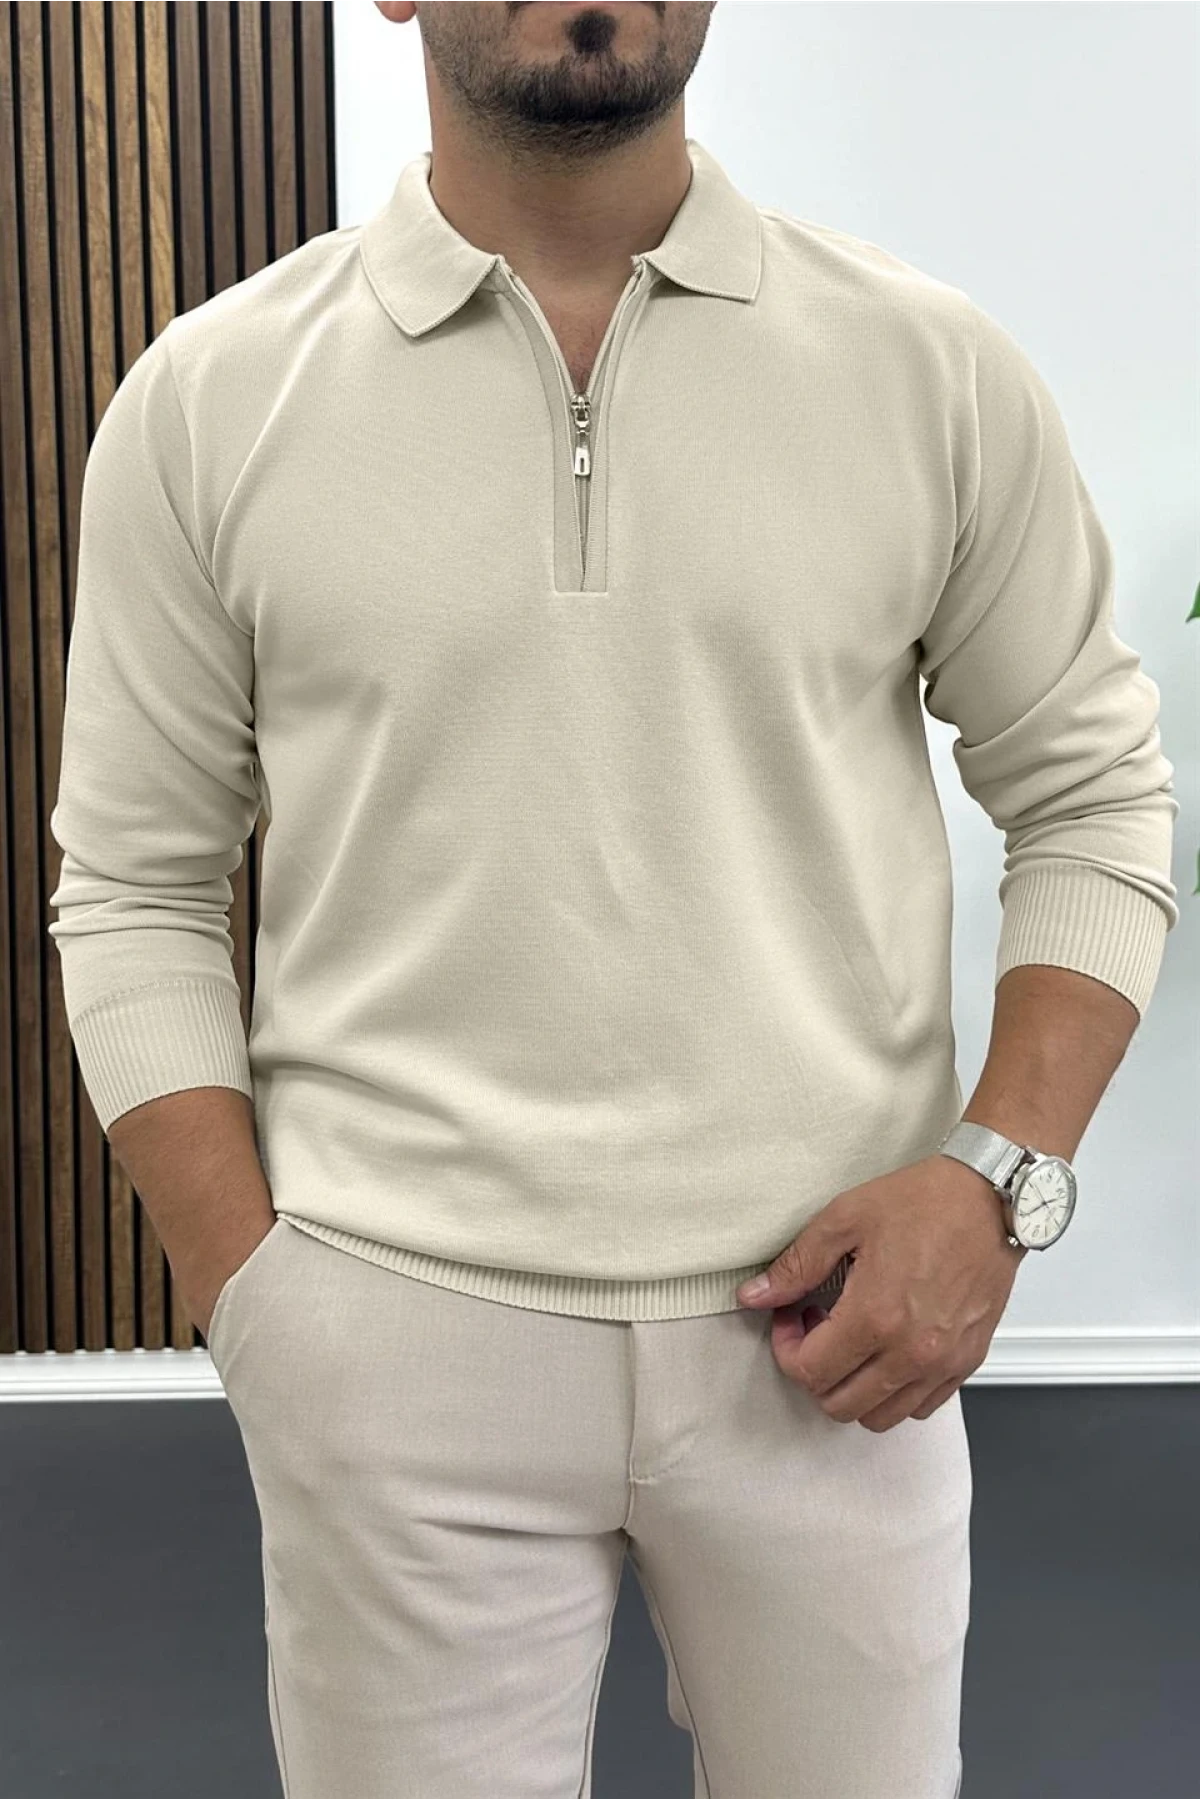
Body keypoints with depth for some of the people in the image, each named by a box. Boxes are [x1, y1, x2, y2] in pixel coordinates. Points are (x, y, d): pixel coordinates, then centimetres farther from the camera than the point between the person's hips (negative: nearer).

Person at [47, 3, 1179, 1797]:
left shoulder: (935, 367, 1)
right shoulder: (207, 400, 0)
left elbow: (1095, 801, 6)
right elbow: (133, 894, 3)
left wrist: (1001, 1176, -7)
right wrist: (252, 1306, -4)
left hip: (826, 1332, 1)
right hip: (395, 1337, 0)